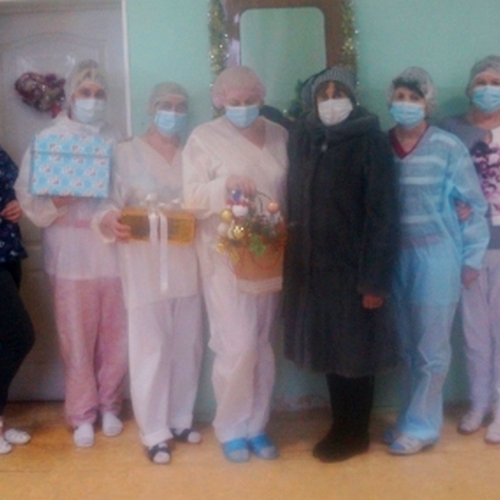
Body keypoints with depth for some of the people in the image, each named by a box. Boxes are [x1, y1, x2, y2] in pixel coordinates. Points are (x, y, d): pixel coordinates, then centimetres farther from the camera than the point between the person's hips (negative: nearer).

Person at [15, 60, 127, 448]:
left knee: (115, 336, 5)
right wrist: (56, 202, -21)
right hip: (71, 252, -2)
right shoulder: (50, 138, 3)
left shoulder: (116, 139, 10)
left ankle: (109, 406, 25)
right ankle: (82, 415, 18)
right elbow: (28, 194, -2)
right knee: (77, 337, 2)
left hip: (114, 249, 2)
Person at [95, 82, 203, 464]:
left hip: (187, 264, 4)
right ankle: (155, 432, 12)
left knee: (187, 346, 10)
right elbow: (110, 203, -5)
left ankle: (181, 419, 27)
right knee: (150, 348, -1)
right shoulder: (127, 153, 1)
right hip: (145, 266, -4)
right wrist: (109, 221, -25)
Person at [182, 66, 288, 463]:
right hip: (226, 256, -4)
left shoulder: (279, 136, 9)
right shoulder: (204, 138, -2)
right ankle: (231, 429, 14)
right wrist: (225, 184, -25)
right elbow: (192, 196, -8)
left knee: (263, 346, 10)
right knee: (237, 347, -6)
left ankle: (257, 425, 24)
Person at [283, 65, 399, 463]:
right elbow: (295, 203, 9)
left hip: (353, 268, -4)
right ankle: (340, 426, 31)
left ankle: (356, 433, 25)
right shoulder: (302, 139, 6)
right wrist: (292, 260, 1)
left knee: (355, 353, 8)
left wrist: (375, 279, -15)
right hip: (312, 267, 5)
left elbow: (383, 214, -13)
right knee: (329, 351, 14)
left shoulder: (370, 141, -9)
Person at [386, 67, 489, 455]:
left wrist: (471, 259, -3)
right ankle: (417, 418, 27)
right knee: (408, 346, 12)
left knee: (431, 348, 5)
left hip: (437, 256, -3)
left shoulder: (448, 148, -6)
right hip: (395, 257, 3)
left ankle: (419, 425, 19)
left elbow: (474, 205, -2)